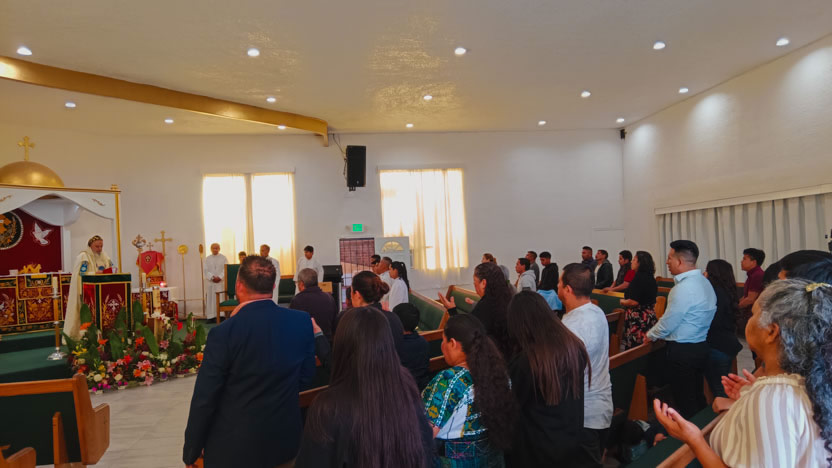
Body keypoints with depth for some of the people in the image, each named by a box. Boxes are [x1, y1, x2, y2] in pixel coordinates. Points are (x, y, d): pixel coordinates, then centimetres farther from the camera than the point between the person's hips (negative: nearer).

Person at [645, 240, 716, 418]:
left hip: (682, 351, -9)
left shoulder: (684, 288, -22)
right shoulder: (704, 282, 7)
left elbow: (668, 323, -17)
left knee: (685, 404, 2)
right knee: (697, 397, 20)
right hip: (701, 346, 9)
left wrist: (650, 335, 1)